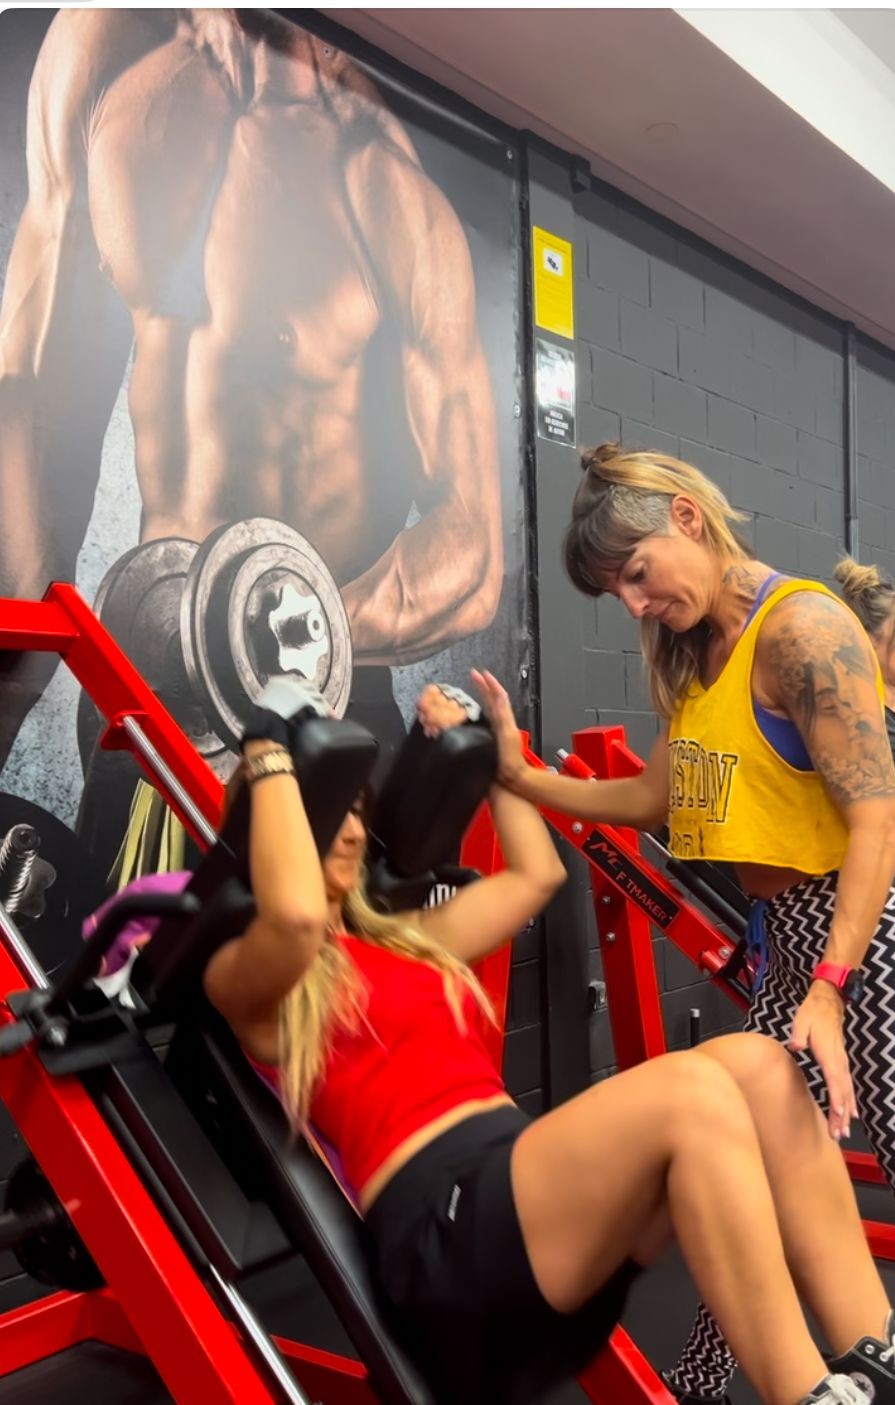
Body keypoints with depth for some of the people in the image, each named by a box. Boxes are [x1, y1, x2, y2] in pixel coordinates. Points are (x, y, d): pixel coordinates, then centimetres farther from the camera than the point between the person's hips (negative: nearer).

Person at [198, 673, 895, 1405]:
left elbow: (536, 874, 34)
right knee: (691, 1091, -29)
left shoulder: (405, 942, 27)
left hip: (537, 1180, 8)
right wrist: (269, 757, -9)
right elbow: (297, 912, -22)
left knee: (755, 1063, -15)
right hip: (443, 1223, -8)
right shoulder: (245, 977, 3)